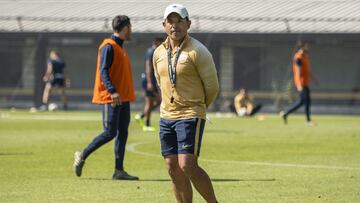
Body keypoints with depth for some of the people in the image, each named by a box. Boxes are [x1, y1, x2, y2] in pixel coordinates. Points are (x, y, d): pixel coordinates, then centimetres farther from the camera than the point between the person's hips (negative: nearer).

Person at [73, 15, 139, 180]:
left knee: (122, 134, 4)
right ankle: (82, 156, 5)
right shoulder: (108, 47, -11)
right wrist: (112, 91, -30)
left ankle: (119, 171, 4)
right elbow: (103, 71, -19)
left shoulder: (120, 47, 18)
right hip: (110, 99, -9)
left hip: (123, 98, 9)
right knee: (110, 133, -10)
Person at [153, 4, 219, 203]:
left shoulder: (197, 51, -10)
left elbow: (212, 87, -5)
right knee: (173, 169, 4)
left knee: (188, 166, -16)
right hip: (166, 118, 6)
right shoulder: (158, 53, 9)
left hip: (191, 117, -6)